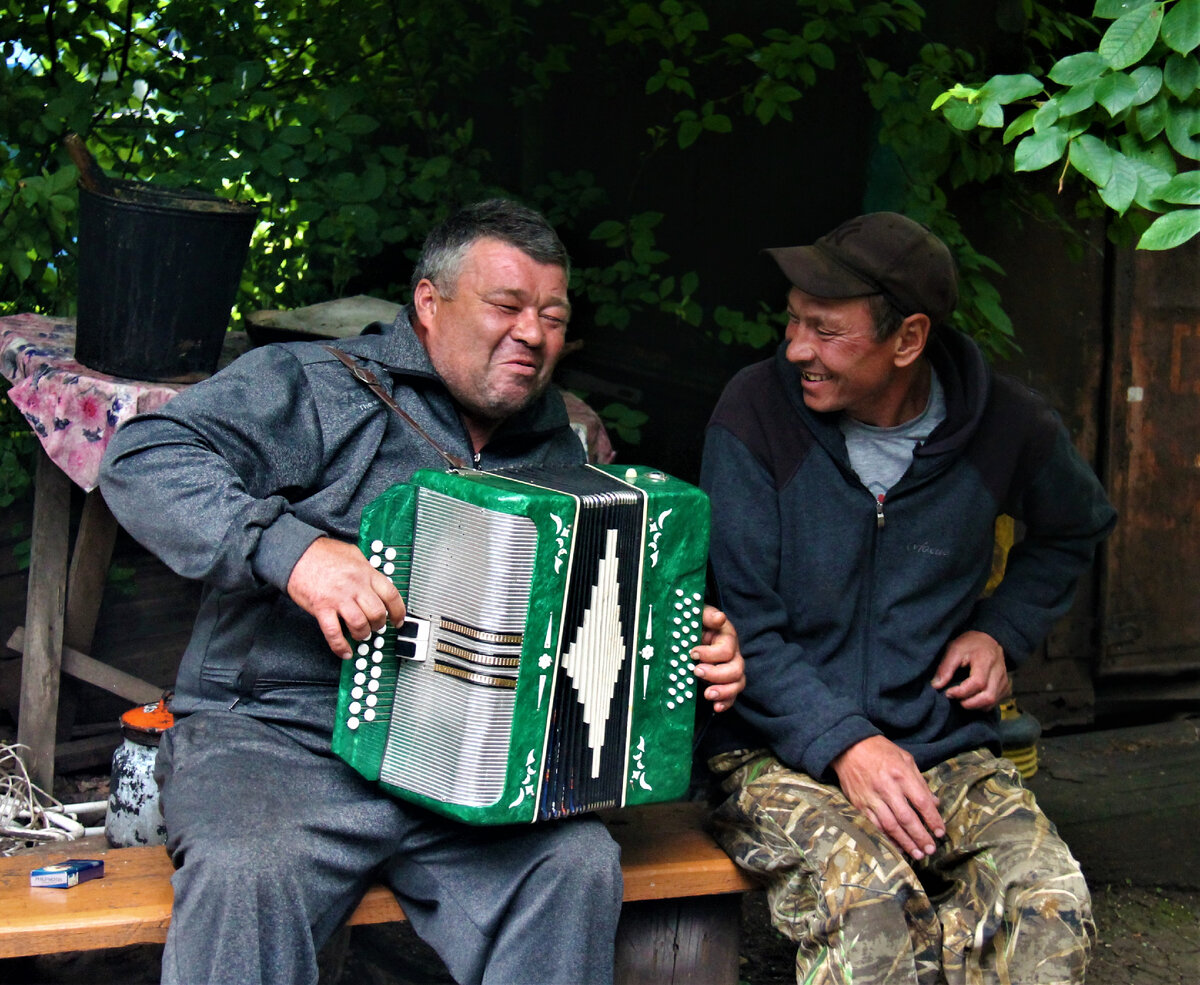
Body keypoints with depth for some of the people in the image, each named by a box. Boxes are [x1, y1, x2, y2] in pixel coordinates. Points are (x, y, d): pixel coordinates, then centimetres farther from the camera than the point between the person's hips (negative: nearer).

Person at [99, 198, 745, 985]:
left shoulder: (559, 456, 20)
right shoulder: (316, 390, 0)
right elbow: (143, 461, -11)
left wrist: (702, 654, 7)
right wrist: (292, 549, -23)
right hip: (273, 740, -4)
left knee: (579, 864, -24)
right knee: (243, 877, -35)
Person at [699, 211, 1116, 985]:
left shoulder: (1008, 426, 0)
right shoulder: (758, 412, -7)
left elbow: (1077, 528, 24)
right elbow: (741, 624, -7)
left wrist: (1005, 630, 8)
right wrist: (843, 745, -20)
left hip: (947, 748, 3)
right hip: (784, 751, -2)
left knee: (1052, 908, -26)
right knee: (866, 905, -34)